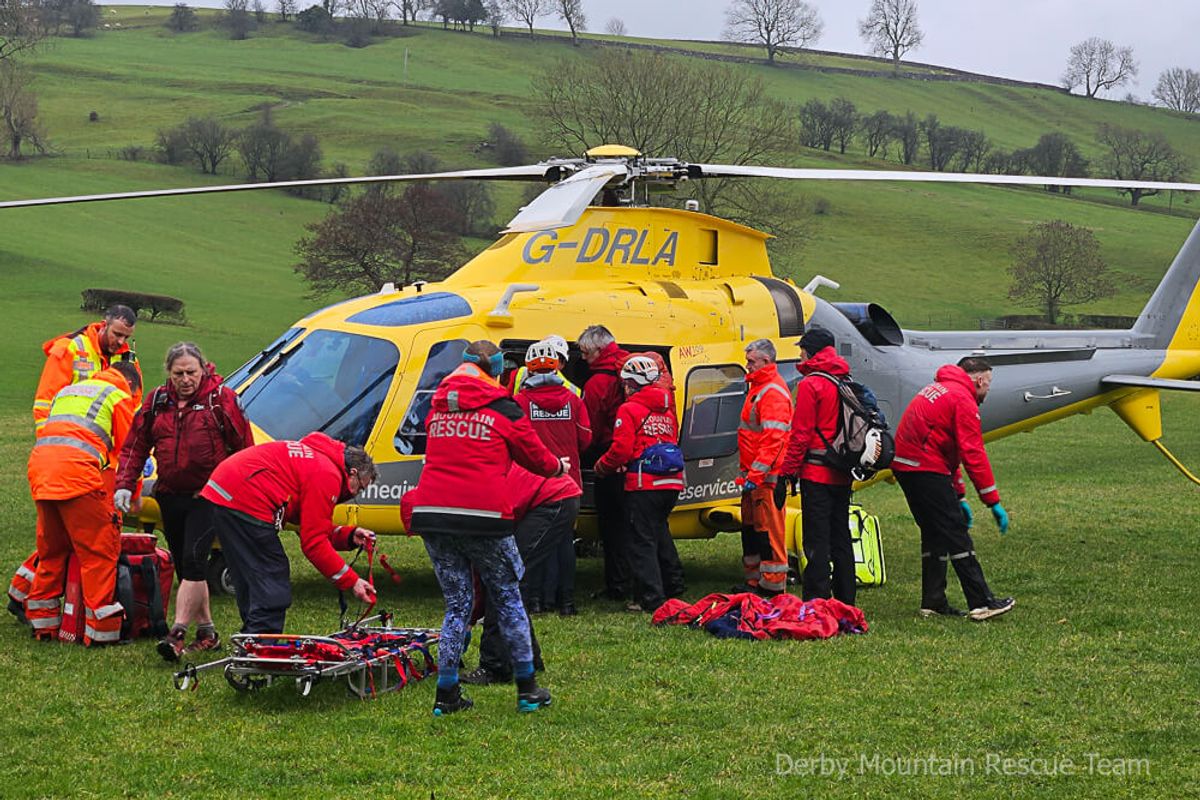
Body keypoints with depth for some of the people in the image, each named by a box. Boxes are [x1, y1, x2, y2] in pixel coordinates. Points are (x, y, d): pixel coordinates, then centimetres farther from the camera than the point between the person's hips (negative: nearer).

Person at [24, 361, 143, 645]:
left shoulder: (67, 391, 33)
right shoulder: (119, 396, 12)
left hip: (39, 468, 7)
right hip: (78, 471, -7)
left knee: (51, 549, 20)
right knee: (100, 552, -2)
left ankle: (43, 623, 24)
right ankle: (102, 630, -4)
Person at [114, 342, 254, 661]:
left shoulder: (221, 399, -5)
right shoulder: (157, 401, 8)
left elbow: (244, 447, -2)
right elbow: (135, 446, 12)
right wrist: (125, 485, 1)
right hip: (170, 497, 6)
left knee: (193, 561, -18)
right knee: (183, 565, 11)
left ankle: (177, 634, -20)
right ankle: (207, 633, 22)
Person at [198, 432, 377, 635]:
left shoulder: (318, 458, 21)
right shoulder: (328, 476, -9)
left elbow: (312, 528, 24)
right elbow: (313, 543, -10)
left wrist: (349, 535, 12)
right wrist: (351, 581, -5)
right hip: (243, 503, -11)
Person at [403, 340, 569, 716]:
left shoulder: (438, 407, 15)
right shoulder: (502, 408, 1)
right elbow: (535, 456, 10)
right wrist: (559, 466, 33)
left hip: (432, 514, 4)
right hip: (481, 515, -4)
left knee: (456, 604, 13)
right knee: (508, 599, 11)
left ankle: (446, 694, 9)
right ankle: (527, 689, 16)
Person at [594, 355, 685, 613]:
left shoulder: (629, 410, -8)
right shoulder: (667, 411, 15)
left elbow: (621, 450, -13)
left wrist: (601, 467, 3)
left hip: (643, 485, -7)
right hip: (671, 484, 7)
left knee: (642, 542, -2)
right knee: (660, 532, 25)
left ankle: (650, 598, -5)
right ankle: (673, 585, 32)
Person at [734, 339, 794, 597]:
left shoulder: (773, 392, -16)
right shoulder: (757, 387, 17)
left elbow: (773, 440, -23)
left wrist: (756, 475, -25)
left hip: (767, 476, -11)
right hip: (754, 475, 11)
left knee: (768, 530, -6)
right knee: (750, 527, 16)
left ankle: (773, 585, -2)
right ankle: (755, 580, 25)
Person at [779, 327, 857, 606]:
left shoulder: (810, 384, -10)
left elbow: (801, 433, -13)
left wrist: (789, 470, -9)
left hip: (816, 473, -7)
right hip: (843, 475, 7)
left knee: (816, 541, -6)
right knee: (841, 537, 13)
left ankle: (816, 601, -7)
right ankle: (845, 601, 17)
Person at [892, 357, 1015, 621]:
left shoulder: (938, 390, 22)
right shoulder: (964, 400, -9)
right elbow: (974, 455, -14)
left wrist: (959, 497, 23)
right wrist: (993, 501, -11)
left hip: (903, 465, 10)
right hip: (927, 469, -10)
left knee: (934, 535, 15)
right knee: (957, 536, -6)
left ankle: (933, 602, 16)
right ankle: (982, 603, -5)